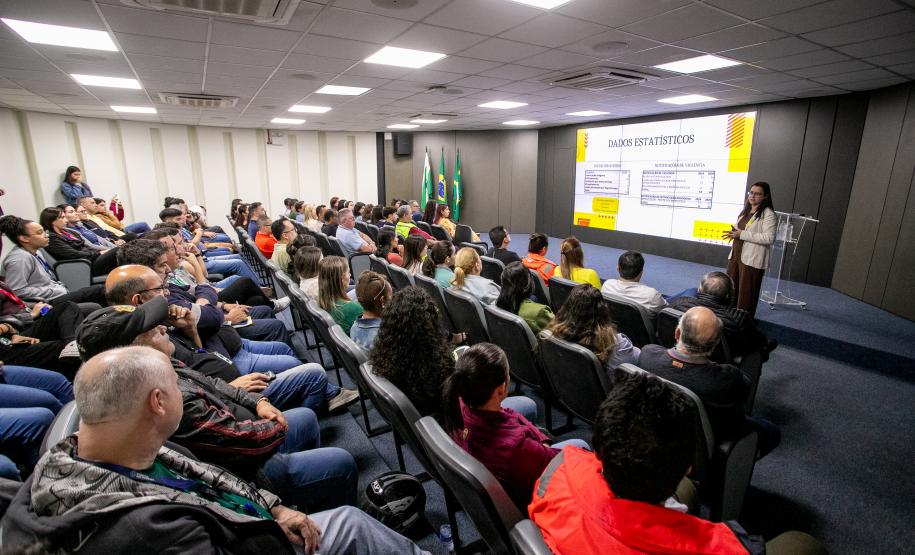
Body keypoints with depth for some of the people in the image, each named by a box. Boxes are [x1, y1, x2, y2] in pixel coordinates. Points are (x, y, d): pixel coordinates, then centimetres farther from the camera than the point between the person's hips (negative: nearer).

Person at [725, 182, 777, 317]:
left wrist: (742, 234, -21)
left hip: (752, 259, -8)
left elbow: (769, 238, -21)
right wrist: (734, 232, 4)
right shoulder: (745, 211, 16)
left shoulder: (768, 214, -10)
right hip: (735, 255, 8)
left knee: (746, 293, -1)